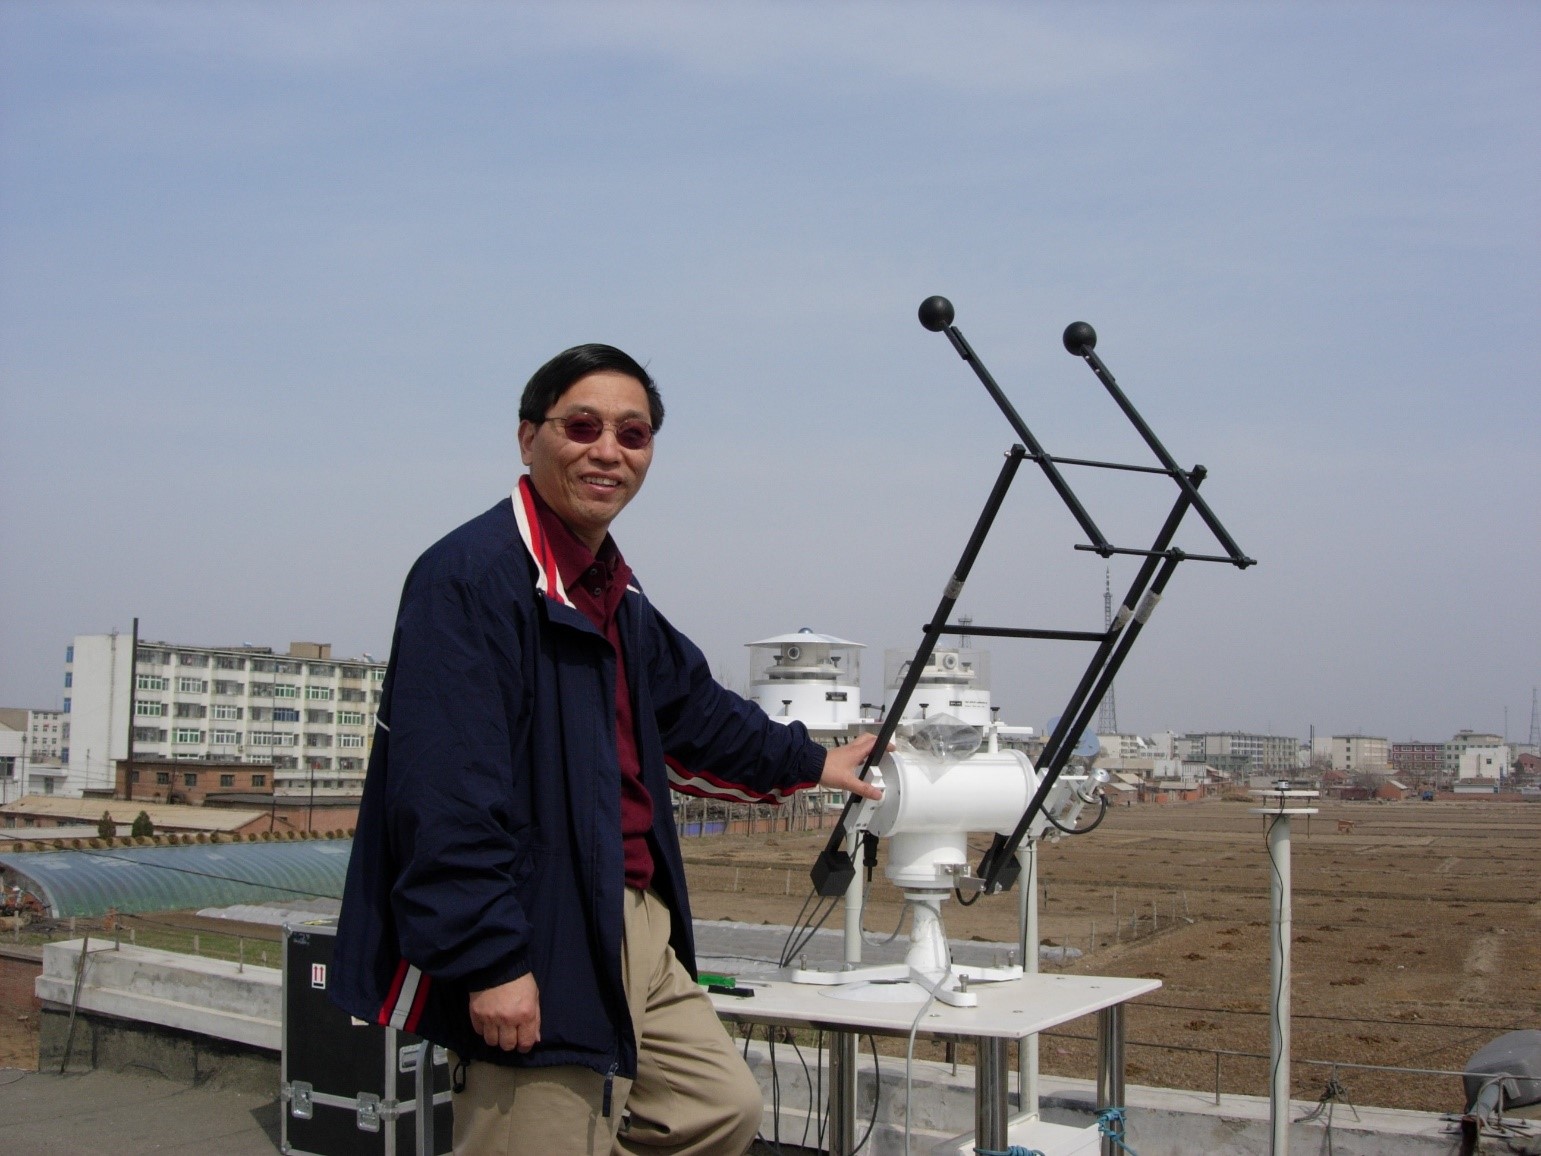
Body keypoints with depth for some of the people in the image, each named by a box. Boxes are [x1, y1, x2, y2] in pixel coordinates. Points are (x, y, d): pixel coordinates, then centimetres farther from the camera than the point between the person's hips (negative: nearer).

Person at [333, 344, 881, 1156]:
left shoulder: (614, 594, 14)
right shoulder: (471, 576, -18)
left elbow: (689, 713, 30)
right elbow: (446, 792, -25)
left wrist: (809, 762, 36)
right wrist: (488, 960, -26)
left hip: (637, 930, 10)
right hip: (535, 953, -10)